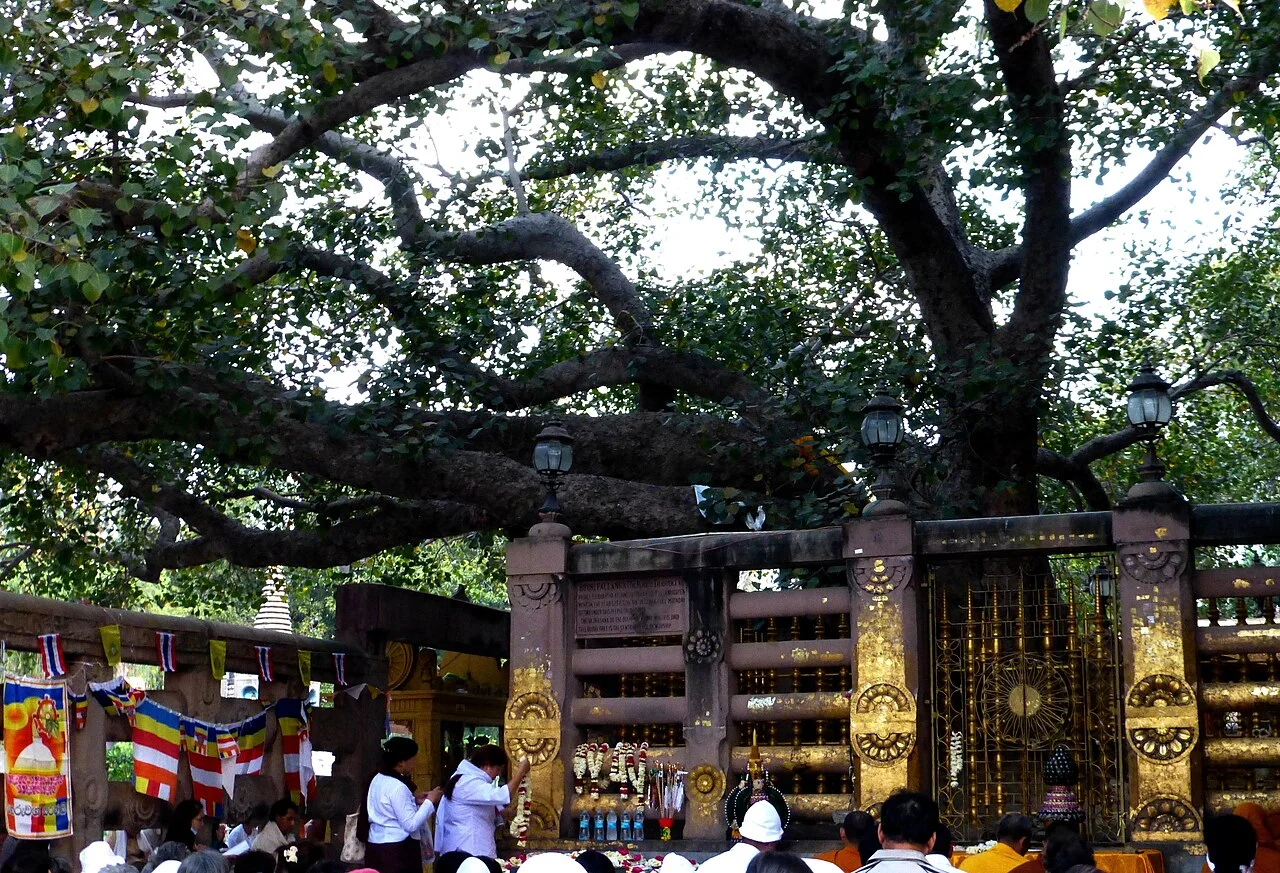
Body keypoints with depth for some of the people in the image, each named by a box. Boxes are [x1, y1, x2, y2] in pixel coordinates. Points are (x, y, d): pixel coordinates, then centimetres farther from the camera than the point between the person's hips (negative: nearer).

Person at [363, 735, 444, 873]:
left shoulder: (378, 779, 8)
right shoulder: (398, 787, -19)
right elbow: (411, 824, -19)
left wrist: (414, 800, 13)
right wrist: (429, 801, -11)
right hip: (396, 852, -9)